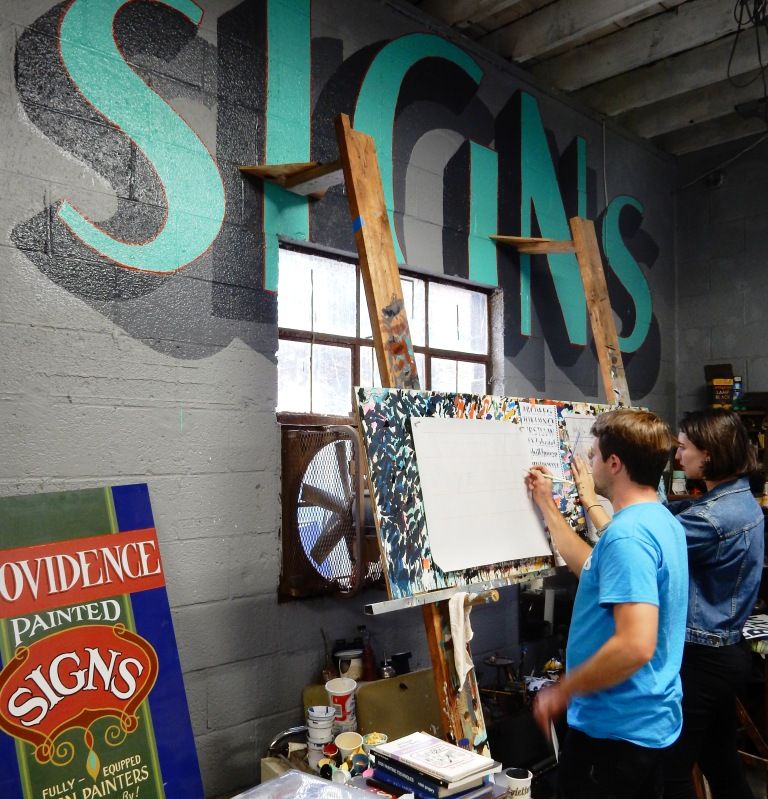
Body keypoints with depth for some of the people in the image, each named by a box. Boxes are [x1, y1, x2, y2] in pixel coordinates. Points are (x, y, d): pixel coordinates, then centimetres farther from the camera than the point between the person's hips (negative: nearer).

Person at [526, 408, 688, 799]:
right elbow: (595, 569, 19)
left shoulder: (627, 535, -27)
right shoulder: (661, 519, 6)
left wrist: (562, 692, -21)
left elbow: (635, 645, -34)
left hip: (615, 727, -10)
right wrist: (547, 507, 21)